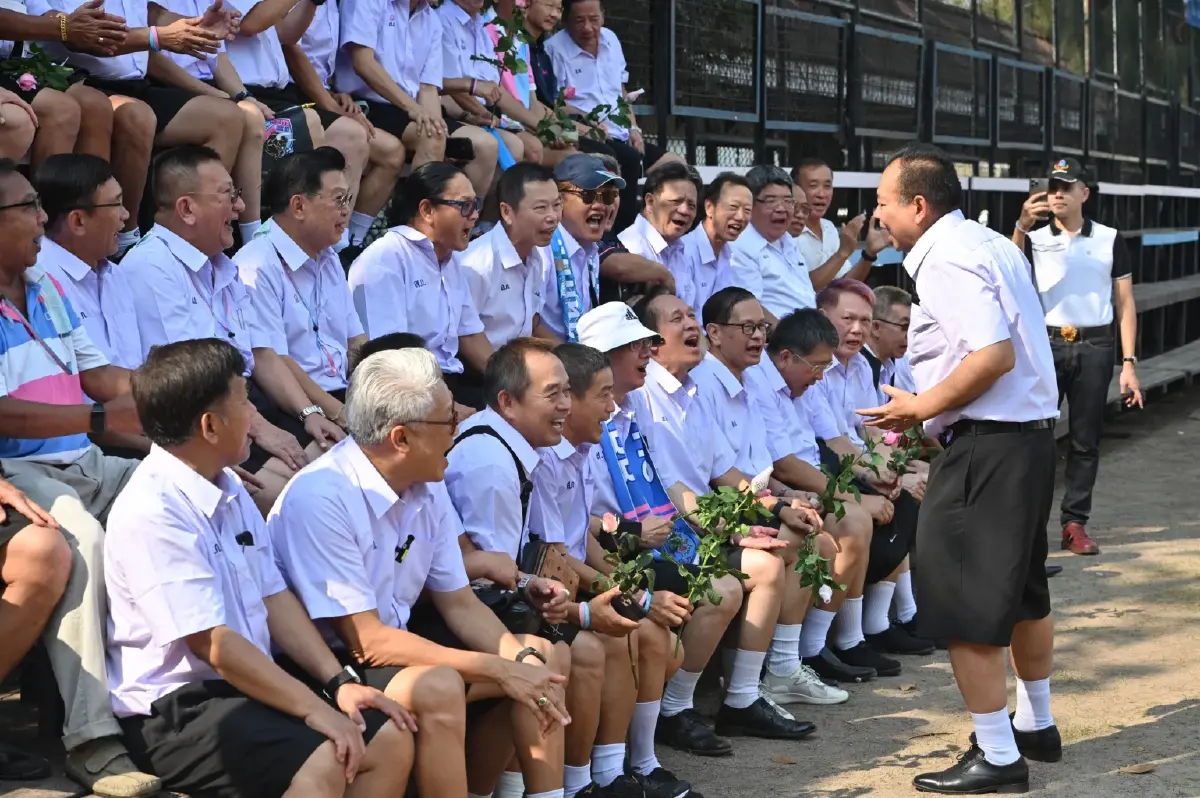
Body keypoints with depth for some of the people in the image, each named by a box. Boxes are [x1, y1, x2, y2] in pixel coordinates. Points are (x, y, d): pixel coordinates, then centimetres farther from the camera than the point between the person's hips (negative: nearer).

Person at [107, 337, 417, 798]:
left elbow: (274, 597, 11)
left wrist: (338, 682, 0)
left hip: (247, 685, 9)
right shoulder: (151, 513, -20)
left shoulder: (229, 488, 10)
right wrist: (314, 708, -20)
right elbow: (212, 643, -22)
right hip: (173, 710, -9)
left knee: (390, 738, -4)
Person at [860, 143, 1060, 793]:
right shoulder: (993, 245, 15)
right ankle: (1036, 726, 36)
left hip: (987, 445, -10)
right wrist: (929, 412, 15)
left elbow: (995, 353, -26)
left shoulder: (944, 259, -16)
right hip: (1031, 431, 10)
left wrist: (921, 407, -16)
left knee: (961, 605, -3)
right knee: (1022, 590, 22)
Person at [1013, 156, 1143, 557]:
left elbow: (1125, 304, 7)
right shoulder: (1035, 239, 5)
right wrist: (1021, 227, -29)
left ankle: (1074, 523, 10)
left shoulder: (1109, 239, 7)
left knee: (1085, 440, 4)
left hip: (1095, 348, 1)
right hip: (1046, 345, -1)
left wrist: (1129, 363, -1)